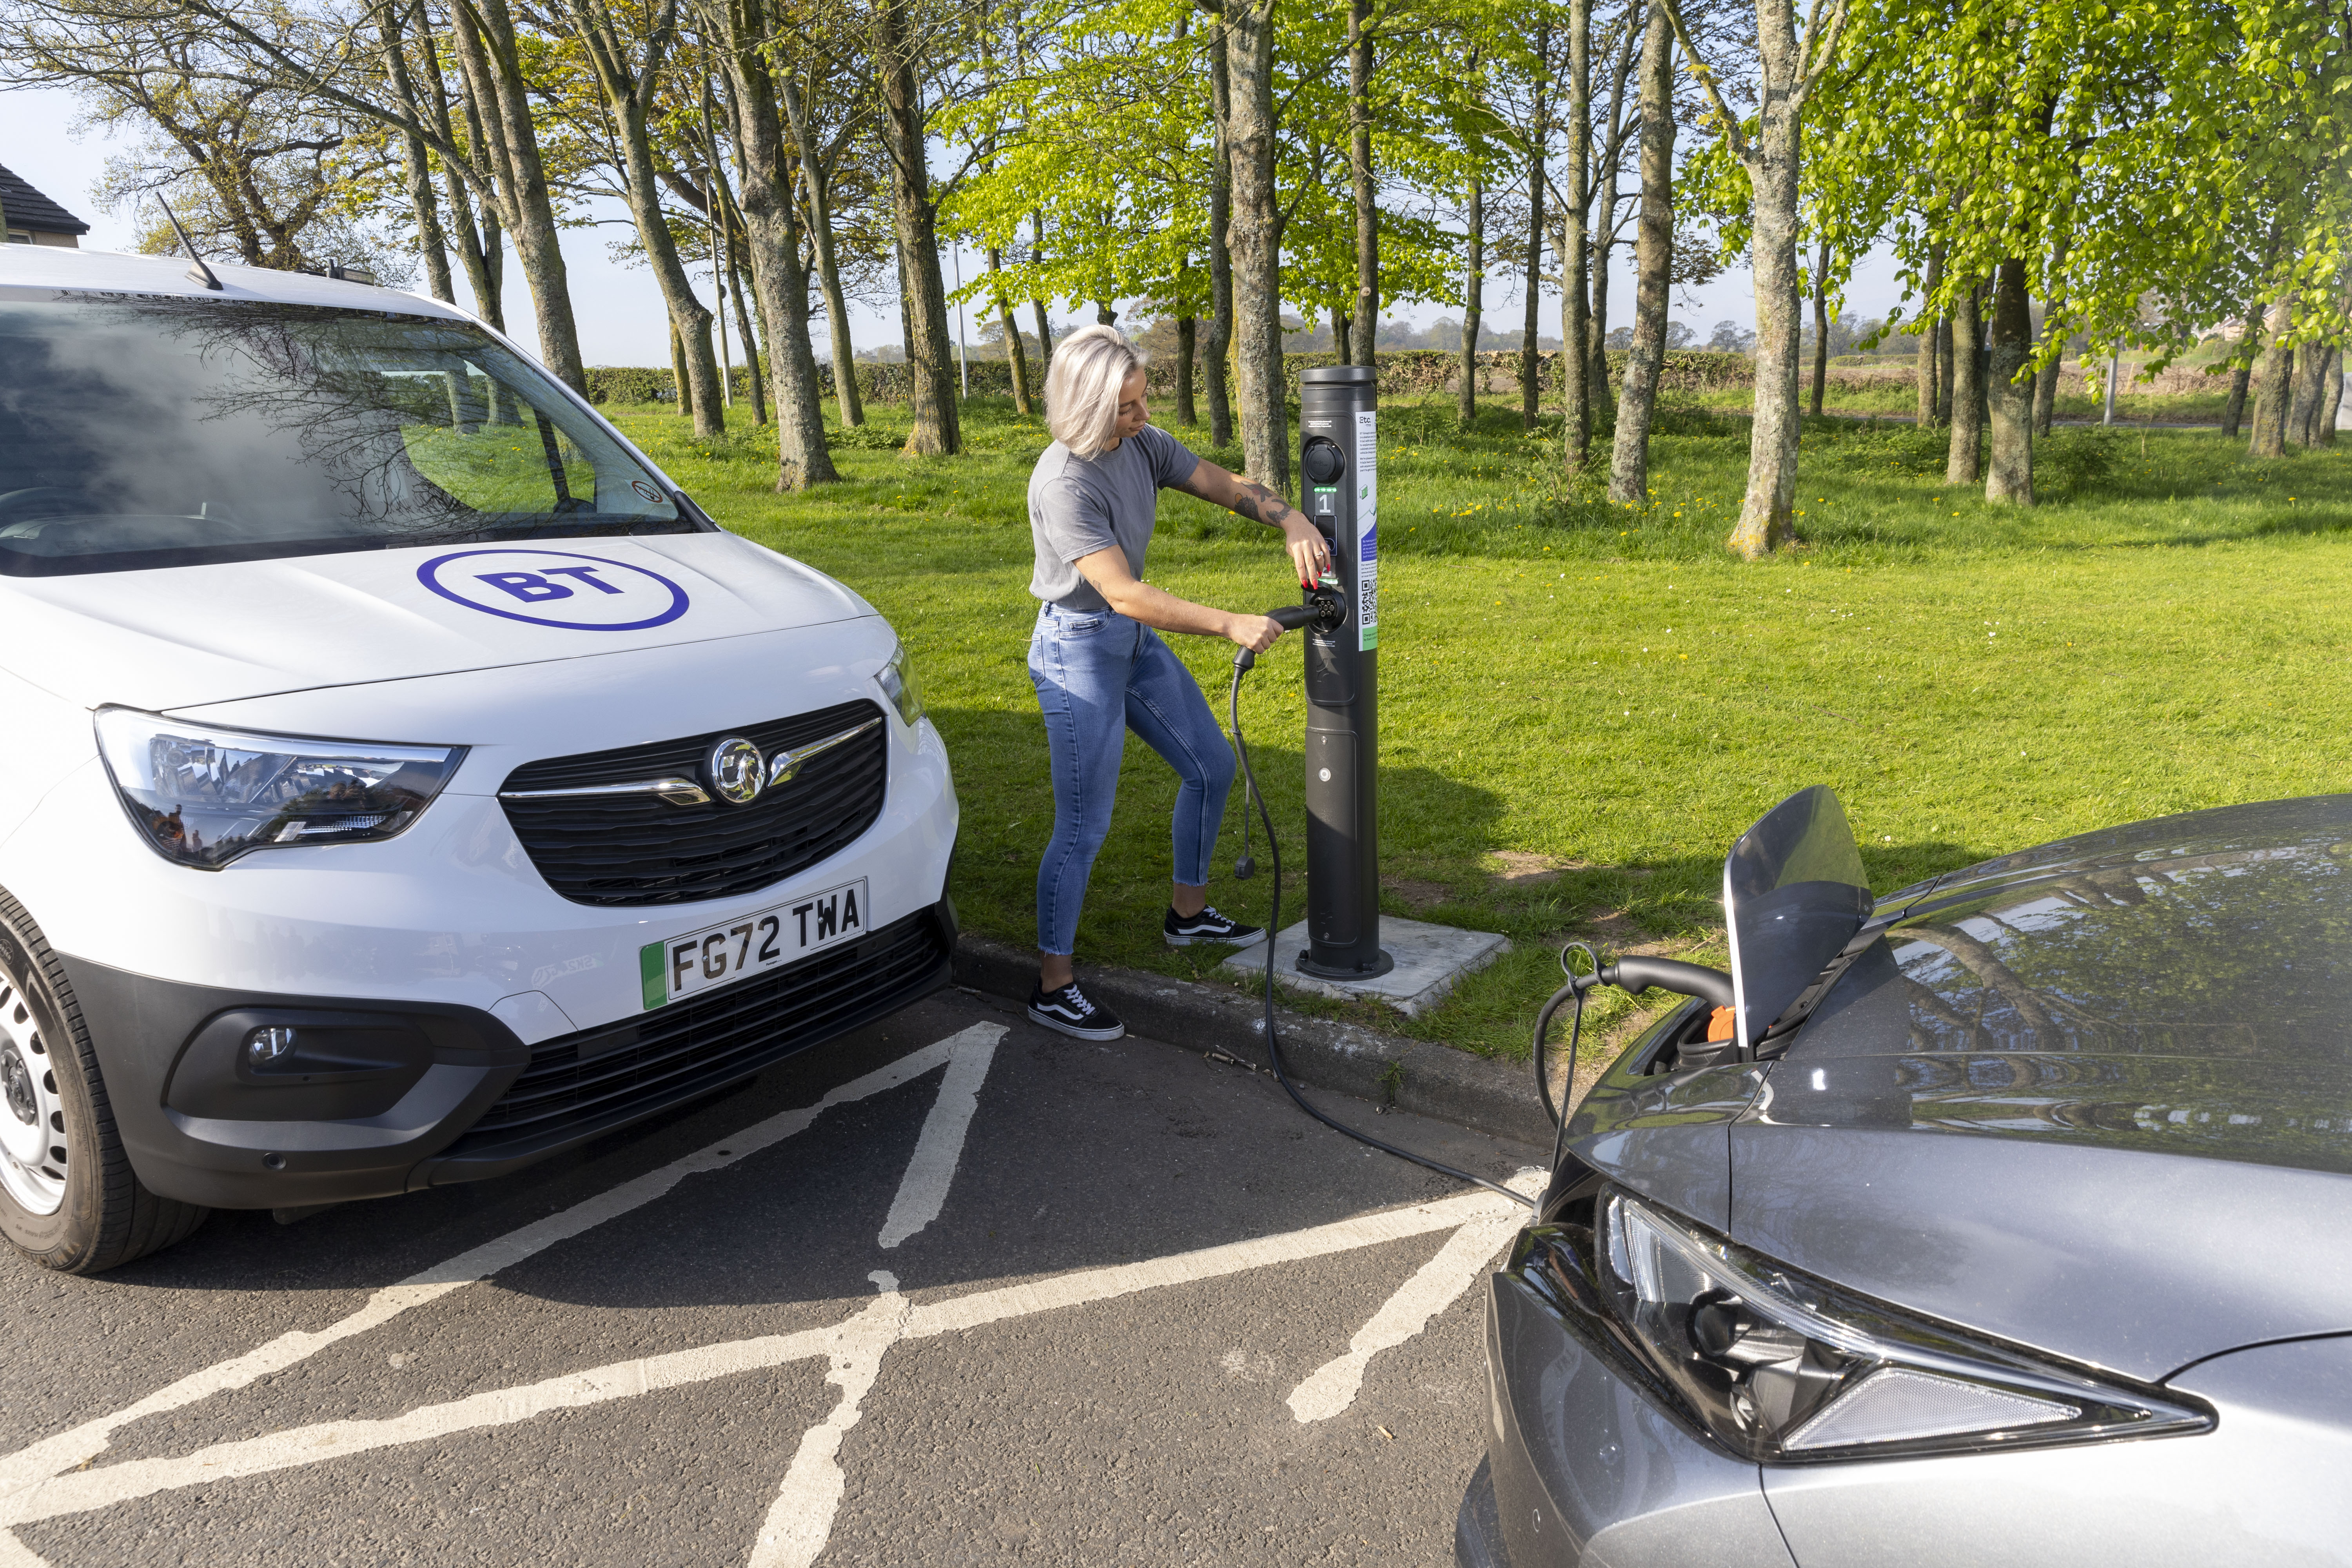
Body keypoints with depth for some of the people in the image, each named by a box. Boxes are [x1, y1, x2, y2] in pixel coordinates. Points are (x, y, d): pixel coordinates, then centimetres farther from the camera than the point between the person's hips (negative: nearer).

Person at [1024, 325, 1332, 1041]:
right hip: (1078, 651, -9)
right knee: (1084, 826, -6)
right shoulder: (1065, 483, -26)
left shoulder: (1143, 444, -2)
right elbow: (1125, 595, -31)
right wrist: (1231, 625, -31)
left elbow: (1229, 487, 2)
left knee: (1211, 767, 17)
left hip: (1137, 642, 9)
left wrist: (1293, 521, -18)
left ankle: (1188, 912, 36)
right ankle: (1053, 986, 8)